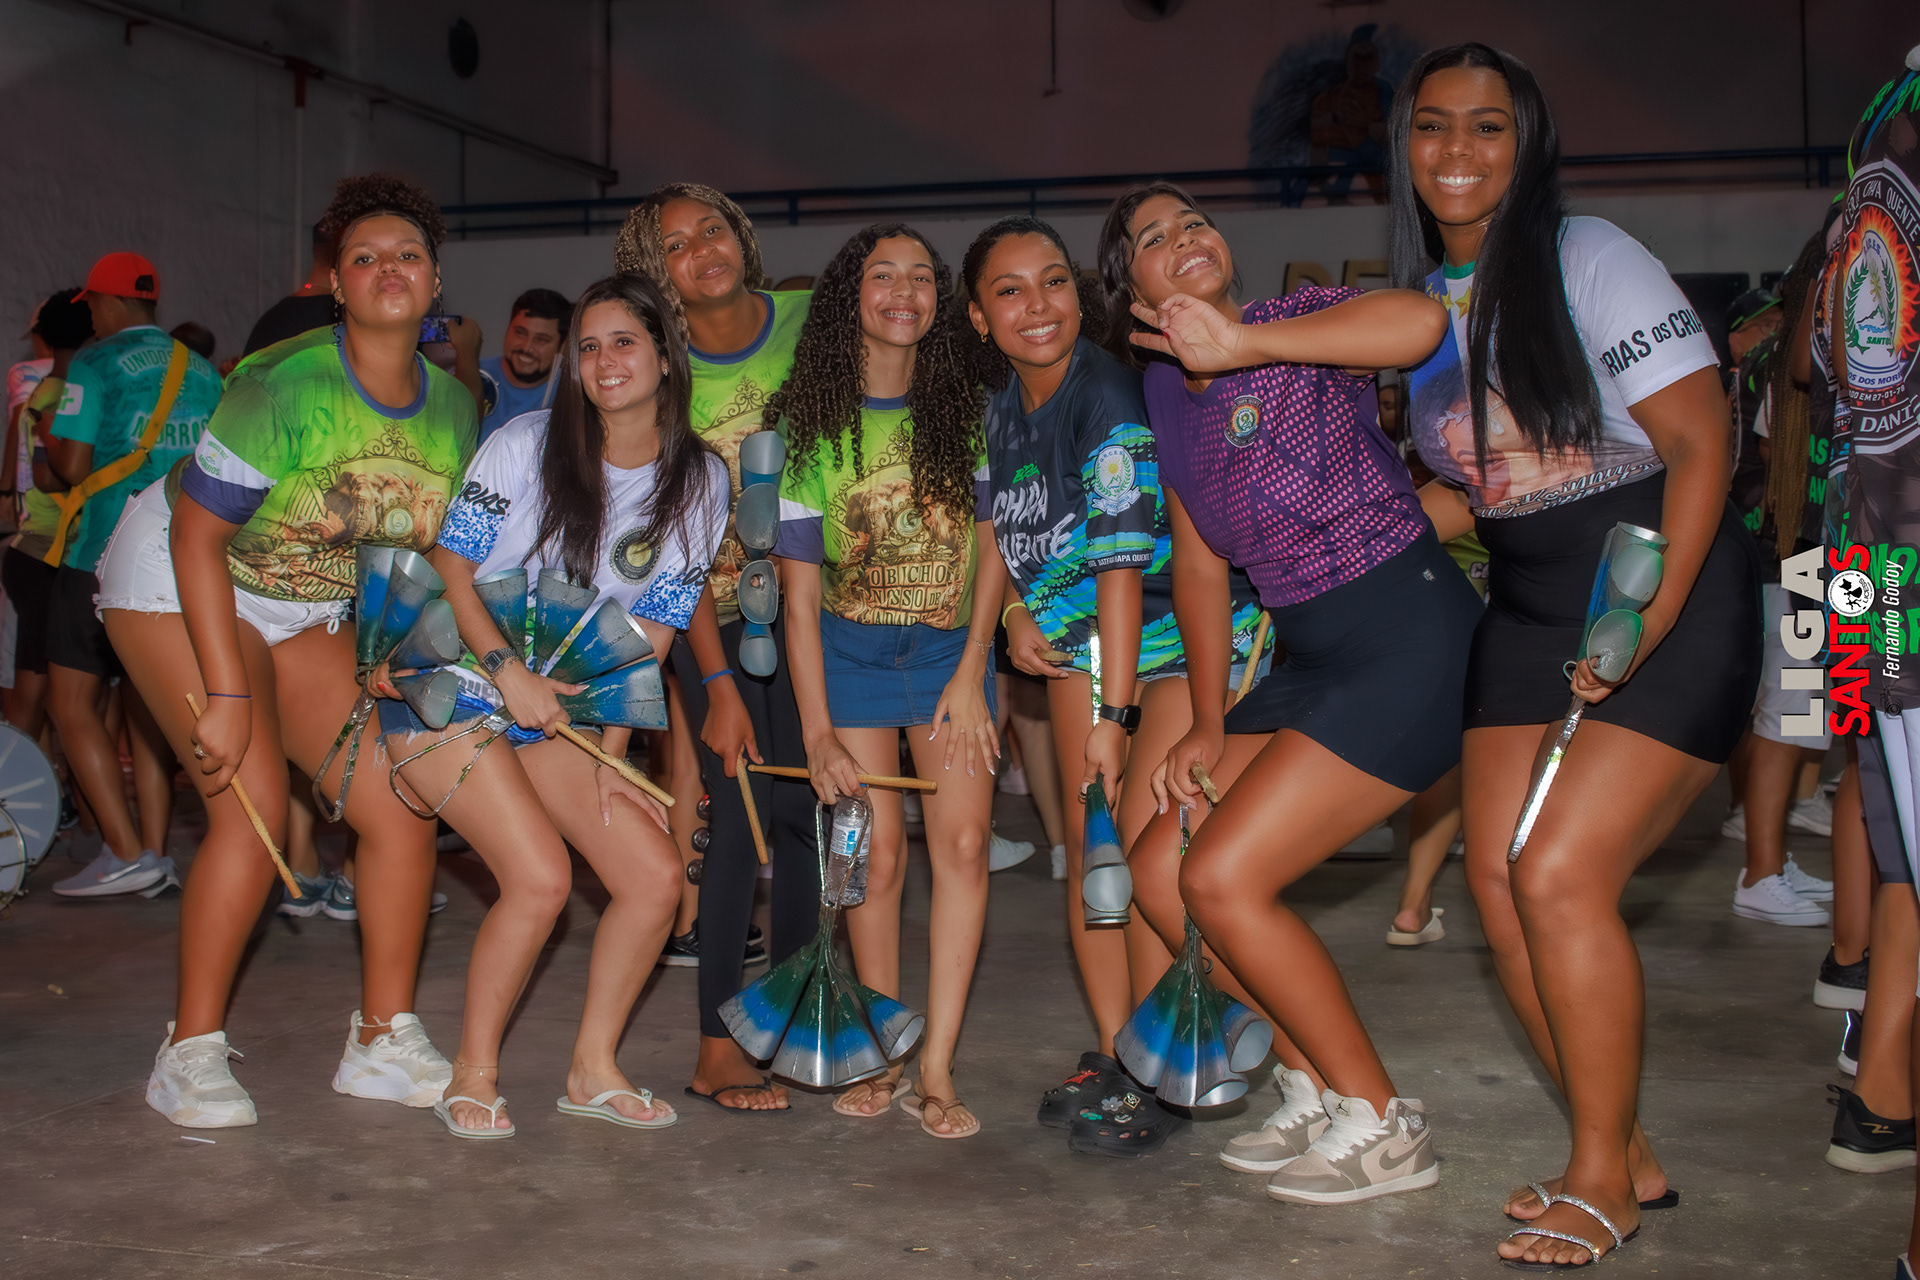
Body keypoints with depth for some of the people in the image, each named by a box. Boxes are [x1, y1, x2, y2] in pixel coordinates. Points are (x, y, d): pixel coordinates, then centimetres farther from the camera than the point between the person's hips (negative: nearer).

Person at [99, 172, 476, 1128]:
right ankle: (190, 1055, -5)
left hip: (306, 611, 6)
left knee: (401, 804, -4)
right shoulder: (284, 387, -26)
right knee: (254, 805, -20)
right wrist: (226, 695, -26)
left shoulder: (453, 409, -7)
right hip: (175, 583, -6)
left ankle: (384, 1041, 9)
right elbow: (197, 539, -24)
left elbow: (425, 549, 6)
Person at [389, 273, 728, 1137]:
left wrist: (610, 754, -5)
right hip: (451, 689, -5)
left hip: (559, 707, 5)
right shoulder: (525, 444, -9)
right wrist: (509, 671, -20)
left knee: (656, 877, -6)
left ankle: (593, 1068, 13)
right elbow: (449, 568, -8)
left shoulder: (698, 482, 0)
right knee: (541, 877, -20)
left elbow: (651, 634, 2)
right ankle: (473, 1075, 1)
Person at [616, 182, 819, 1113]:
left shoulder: (809, 322, -4)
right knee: (748, 808, -10)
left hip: (808, 598, 3)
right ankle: (718, 1051, -3)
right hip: (711, 615, -3)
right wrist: (718, 684, -18)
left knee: (807, 809, 1)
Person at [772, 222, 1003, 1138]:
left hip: (952, 648, 1)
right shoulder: (810, 426, -10)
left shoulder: (965, 411, -4)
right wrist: (818, 731, -13)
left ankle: (936, 1068, -7)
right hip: (850, 649, -1)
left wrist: (971, 674, -8)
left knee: (963, 840, -11)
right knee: (877, 851, -6)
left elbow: (990, 549, 2)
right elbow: (799, 593, -9)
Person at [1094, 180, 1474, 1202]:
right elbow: (1197, 562, 14)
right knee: (1156, 871, 5)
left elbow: (1419, 320, -34)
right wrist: (1208, 727, 11)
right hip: (1309, 657, 8)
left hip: (1409, 635, -8)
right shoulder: (1164, 393, 10)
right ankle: (1318, 1090, 19)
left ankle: (1383, 1128, 4)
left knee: (1223, 878, -13)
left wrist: (1246, 343, -27)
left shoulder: (1296, 324, -10)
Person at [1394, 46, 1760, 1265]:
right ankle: (1624, 1157, 17)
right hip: (1530, 614, 7)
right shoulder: (1420, 300, 9)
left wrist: (1652, 617, -24)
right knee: (1498, 878, 1)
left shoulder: (1589, 259, -11)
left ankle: (1603, 1177, 6)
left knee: (1561, 876, -14)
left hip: (1669, 600, -7)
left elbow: (1701, 439, -16)